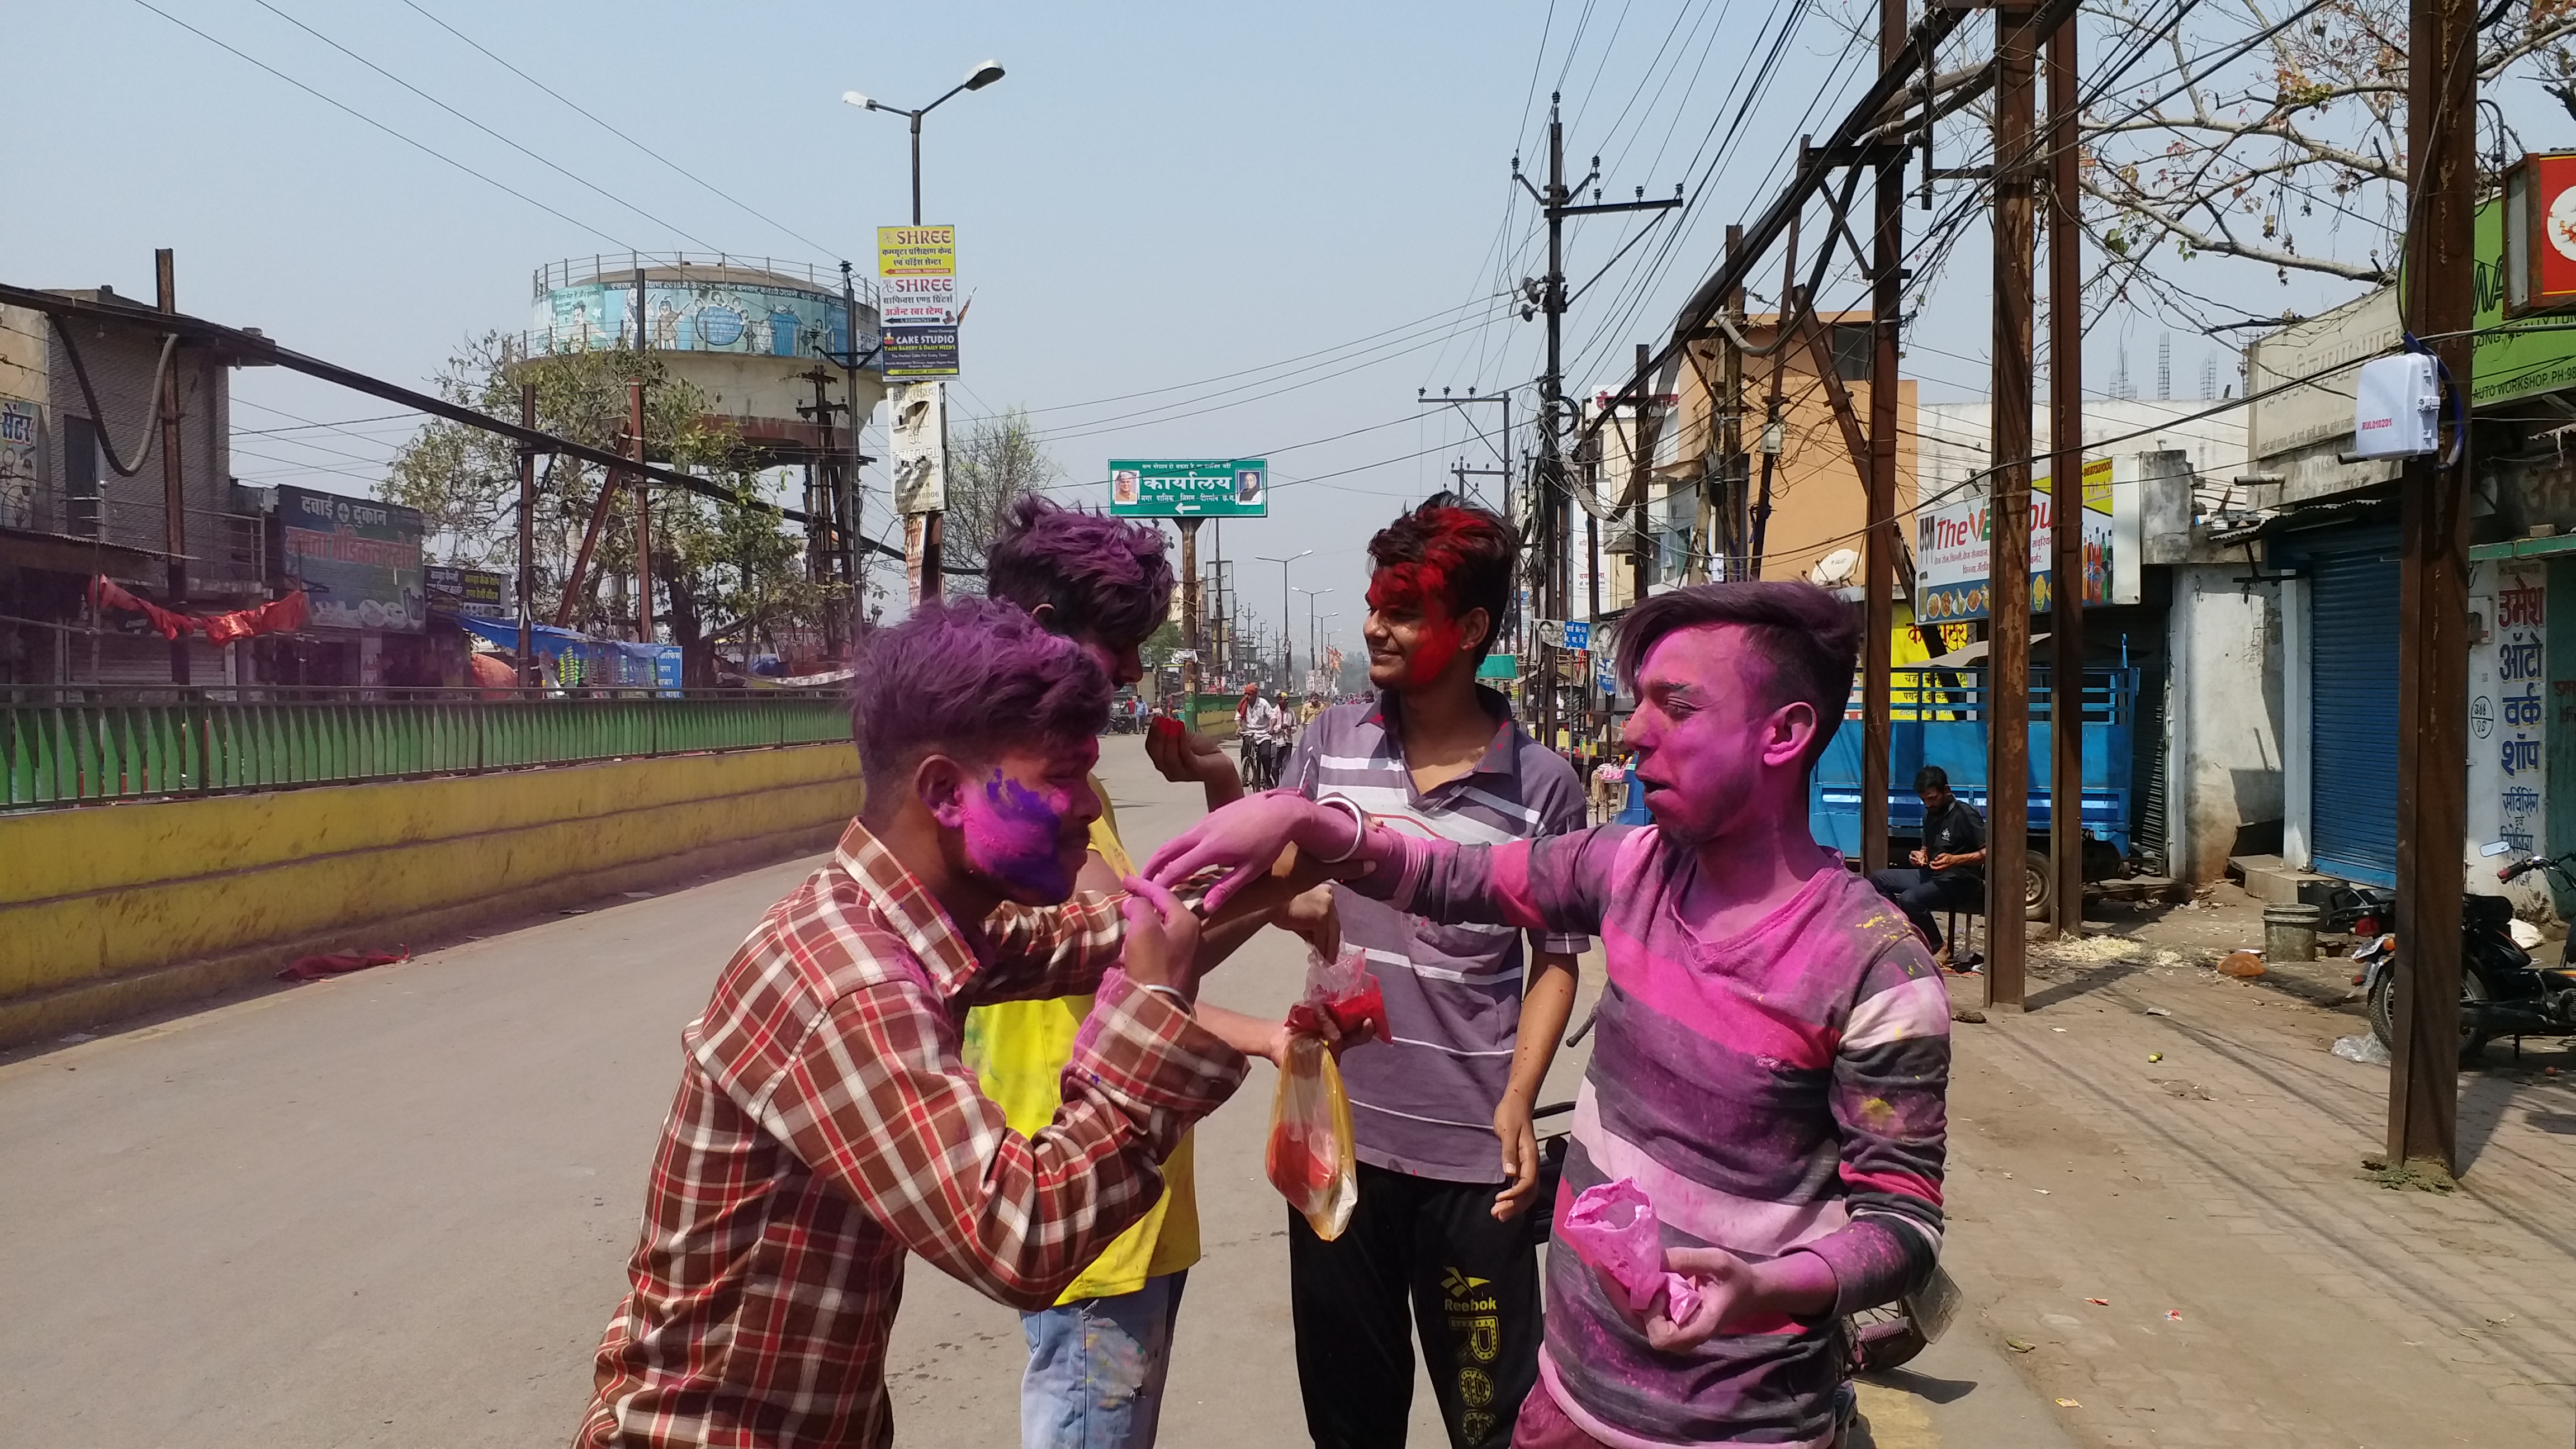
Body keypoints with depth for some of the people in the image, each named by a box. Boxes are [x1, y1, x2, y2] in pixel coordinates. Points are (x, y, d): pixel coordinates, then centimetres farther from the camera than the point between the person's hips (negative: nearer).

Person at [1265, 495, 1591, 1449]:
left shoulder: (1543, 786, -8)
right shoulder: (1331, 743, 0)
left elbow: (1555, 961, -1)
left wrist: (1517, 1107, -11)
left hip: (1472, 1148, -3)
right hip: (1338, 1129, 3)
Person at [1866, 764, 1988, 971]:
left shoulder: (1965, 814, -13)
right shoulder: (1930, 815, 14)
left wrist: (1956, 859, -32)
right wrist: (1921, 855, 4)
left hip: (1960, 881, -10)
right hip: (1931, 875, 10)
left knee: (1909, 899, -33)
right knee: (1877, 879, 2)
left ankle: (1940, 949, -13)